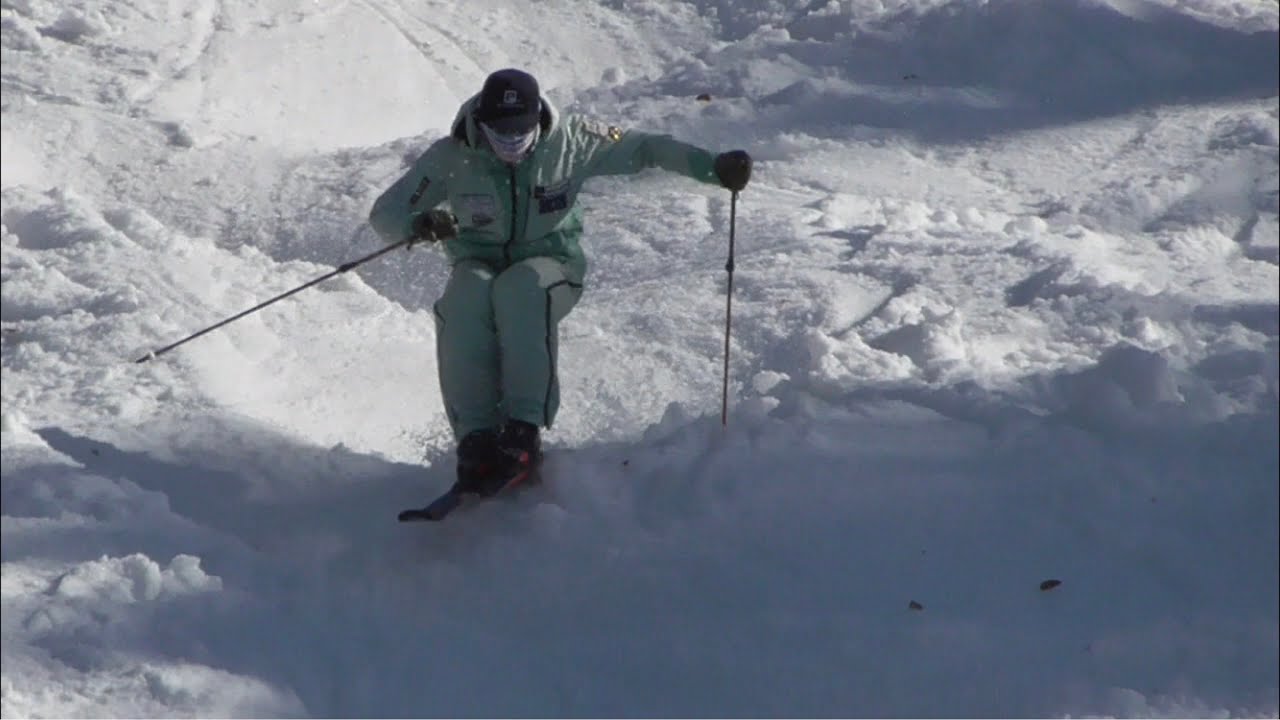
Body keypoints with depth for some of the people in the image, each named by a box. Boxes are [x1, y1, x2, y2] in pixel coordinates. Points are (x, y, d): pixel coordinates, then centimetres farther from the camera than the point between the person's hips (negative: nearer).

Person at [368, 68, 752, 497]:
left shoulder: (569, 142, -8)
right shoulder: (452, 157, -9)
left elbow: (645, 148, 1)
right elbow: (384, 213, -9)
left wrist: (715, 167, -10)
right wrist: (418, 224, -33)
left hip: (550, 265, -1)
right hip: (479, 267, 1)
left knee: (517, 290, -38)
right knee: (462, 302, -36)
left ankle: (524, 432, -41)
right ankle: (476, 440, -37)